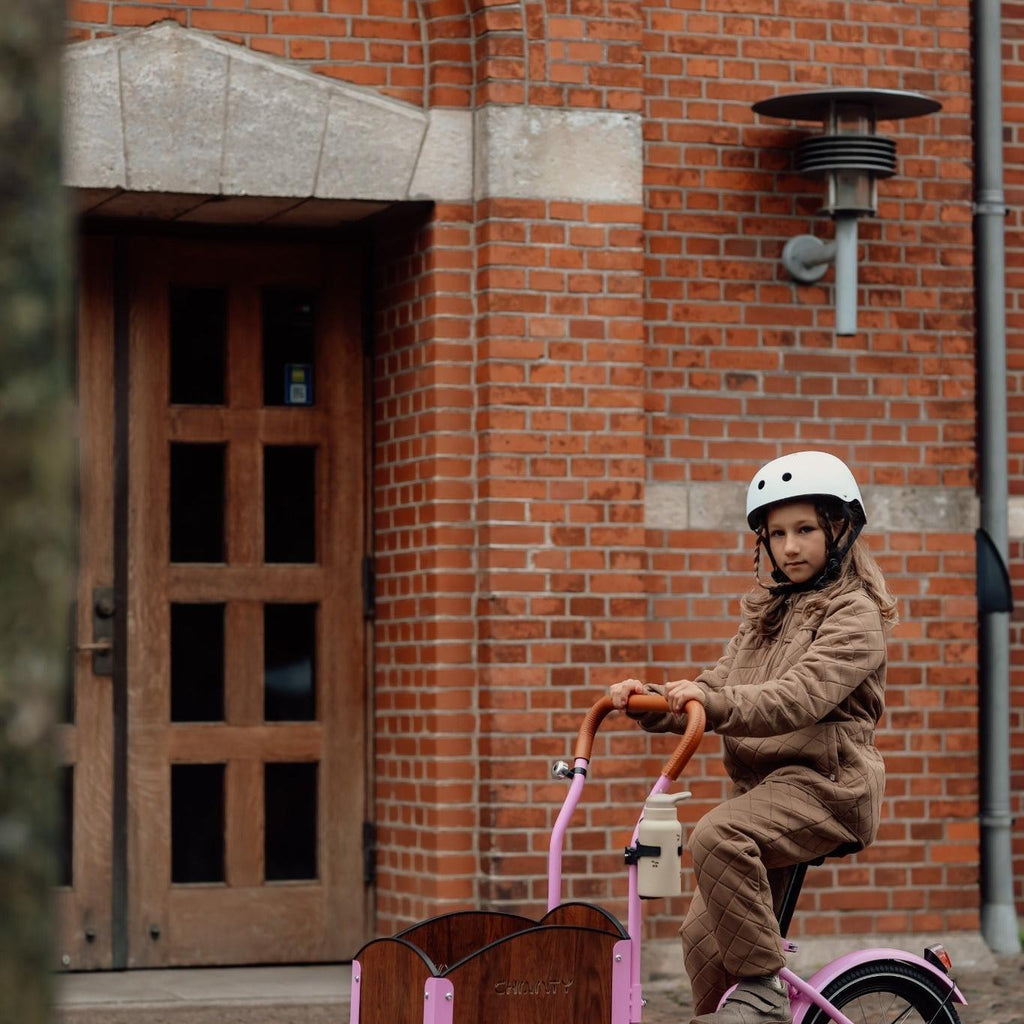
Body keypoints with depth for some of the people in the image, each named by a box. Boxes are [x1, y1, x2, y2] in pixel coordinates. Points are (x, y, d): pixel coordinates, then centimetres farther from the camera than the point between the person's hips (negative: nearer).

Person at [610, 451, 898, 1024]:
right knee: (703, 936, -1)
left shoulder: (853, 612, -4)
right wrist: (653, 700, -7)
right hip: (764, 784, 8)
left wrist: (717, 703, -36)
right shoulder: (766, 614, 22)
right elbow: (717, 690, 13)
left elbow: (800, 696, -21)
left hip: (823, 782, -8)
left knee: (718, 836, -34)